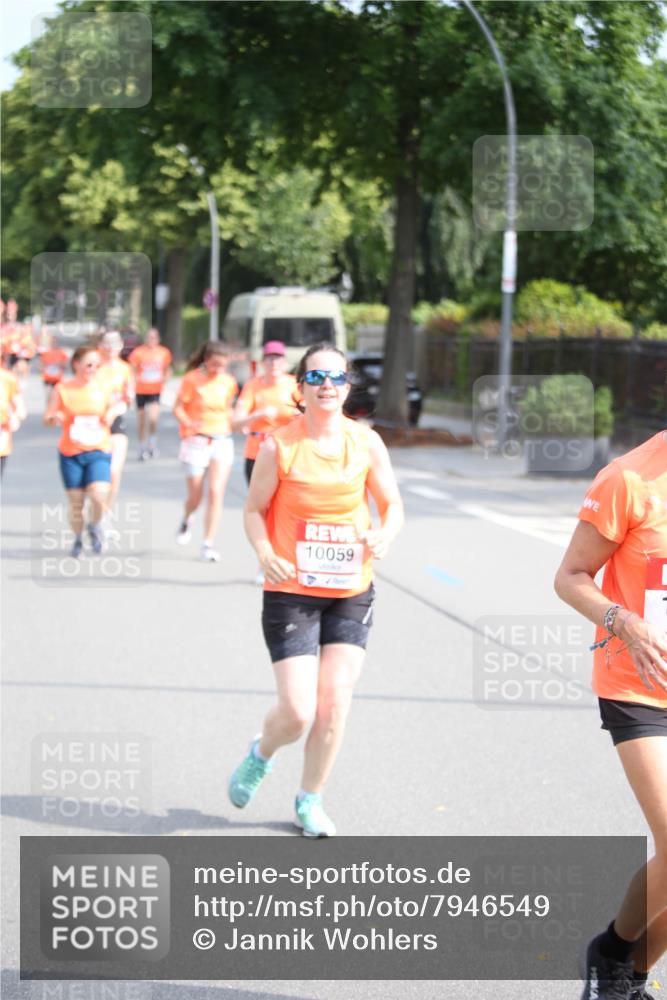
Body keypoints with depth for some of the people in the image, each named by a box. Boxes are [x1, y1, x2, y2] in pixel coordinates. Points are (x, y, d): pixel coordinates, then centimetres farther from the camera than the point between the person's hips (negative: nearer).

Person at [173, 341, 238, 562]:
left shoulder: (229, 382, 4)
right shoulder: (192, 379, -8)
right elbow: (178, 408, -8)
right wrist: (189, 423, -27)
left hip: (222, 441, 2)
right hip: (196, 441, -2)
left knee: (216, 492, -10)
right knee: (195, 496, 4)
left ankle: (209, 544, -3)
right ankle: (186, 520, 40)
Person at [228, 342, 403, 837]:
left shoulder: (366, 442, 0)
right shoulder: (279, 446, -8)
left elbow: (392, 505, 8)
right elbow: (254, 509, -1)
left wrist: (384, 535, -14)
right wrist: (265, 553, -20)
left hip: (352, 593, 3)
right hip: (291, 592, -3)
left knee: (334, 705, -1)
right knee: (298, 711, -8)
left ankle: (311, 800, 21)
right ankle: (261, 754, 28)